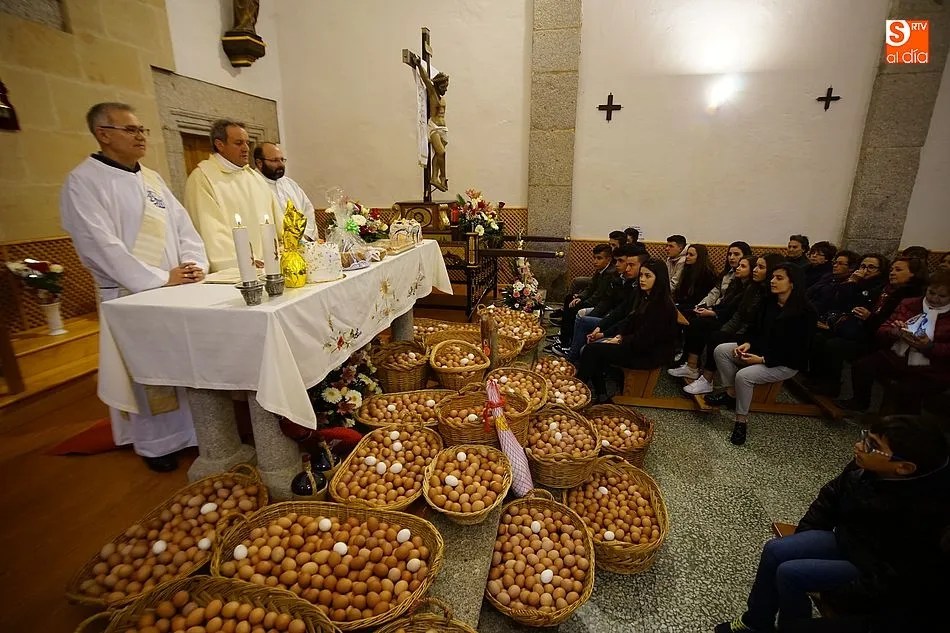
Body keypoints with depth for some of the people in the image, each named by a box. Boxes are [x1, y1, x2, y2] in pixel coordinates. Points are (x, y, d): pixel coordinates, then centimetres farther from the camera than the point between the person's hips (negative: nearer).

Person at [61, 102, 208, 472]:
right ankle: (154, 443, 22)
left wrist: (194, 265, -8)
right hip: (132, 296, -5)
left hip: (178, 289, 5)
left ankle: (194, 430, 26)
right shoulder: (83, 182, -6)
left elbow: (183, 226, 9)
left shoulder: (152, 178, 13)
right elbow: (100, 244, -14)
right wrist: (160, 279, -19)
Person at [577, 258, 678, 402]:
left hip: (649, 354, -9)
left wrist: (620, 341, -11)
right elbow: (632, 322, 14)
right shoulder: (647, 297, 7)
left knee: (592, 350, -16)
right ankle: (600, 396, 1)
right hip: (638, 344, 9)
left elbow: (644, 340, -23)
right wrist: (619, 336, -1)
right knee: (592, 347, -2)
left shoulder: (662, 306, -22)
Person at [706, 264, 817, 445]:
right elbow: (755, 327, 11)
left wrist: (763, 360, -24)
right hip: (760, 349, 7)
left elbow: (798, 350, -19)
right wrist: (747, 343, -11)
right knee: (721, 350, -12)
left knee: (744, 375, -30)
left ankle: (741, 421, -11)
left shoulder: (805, 312, -19)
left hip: (785, 363, -7)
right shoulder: (769, 302, 0)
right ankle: (731, 393, 3)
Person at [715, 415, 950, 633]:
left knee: (790, 574, -18)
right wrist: (802, 537, 7)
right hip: (847, 538, 7)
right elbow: (833, 494, 3)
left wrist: (837, 596, -17)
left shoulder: (921, 512, -34)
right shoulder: (867, 467, -15)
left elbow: (893, 578, -25)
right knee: (774, 551, -5)